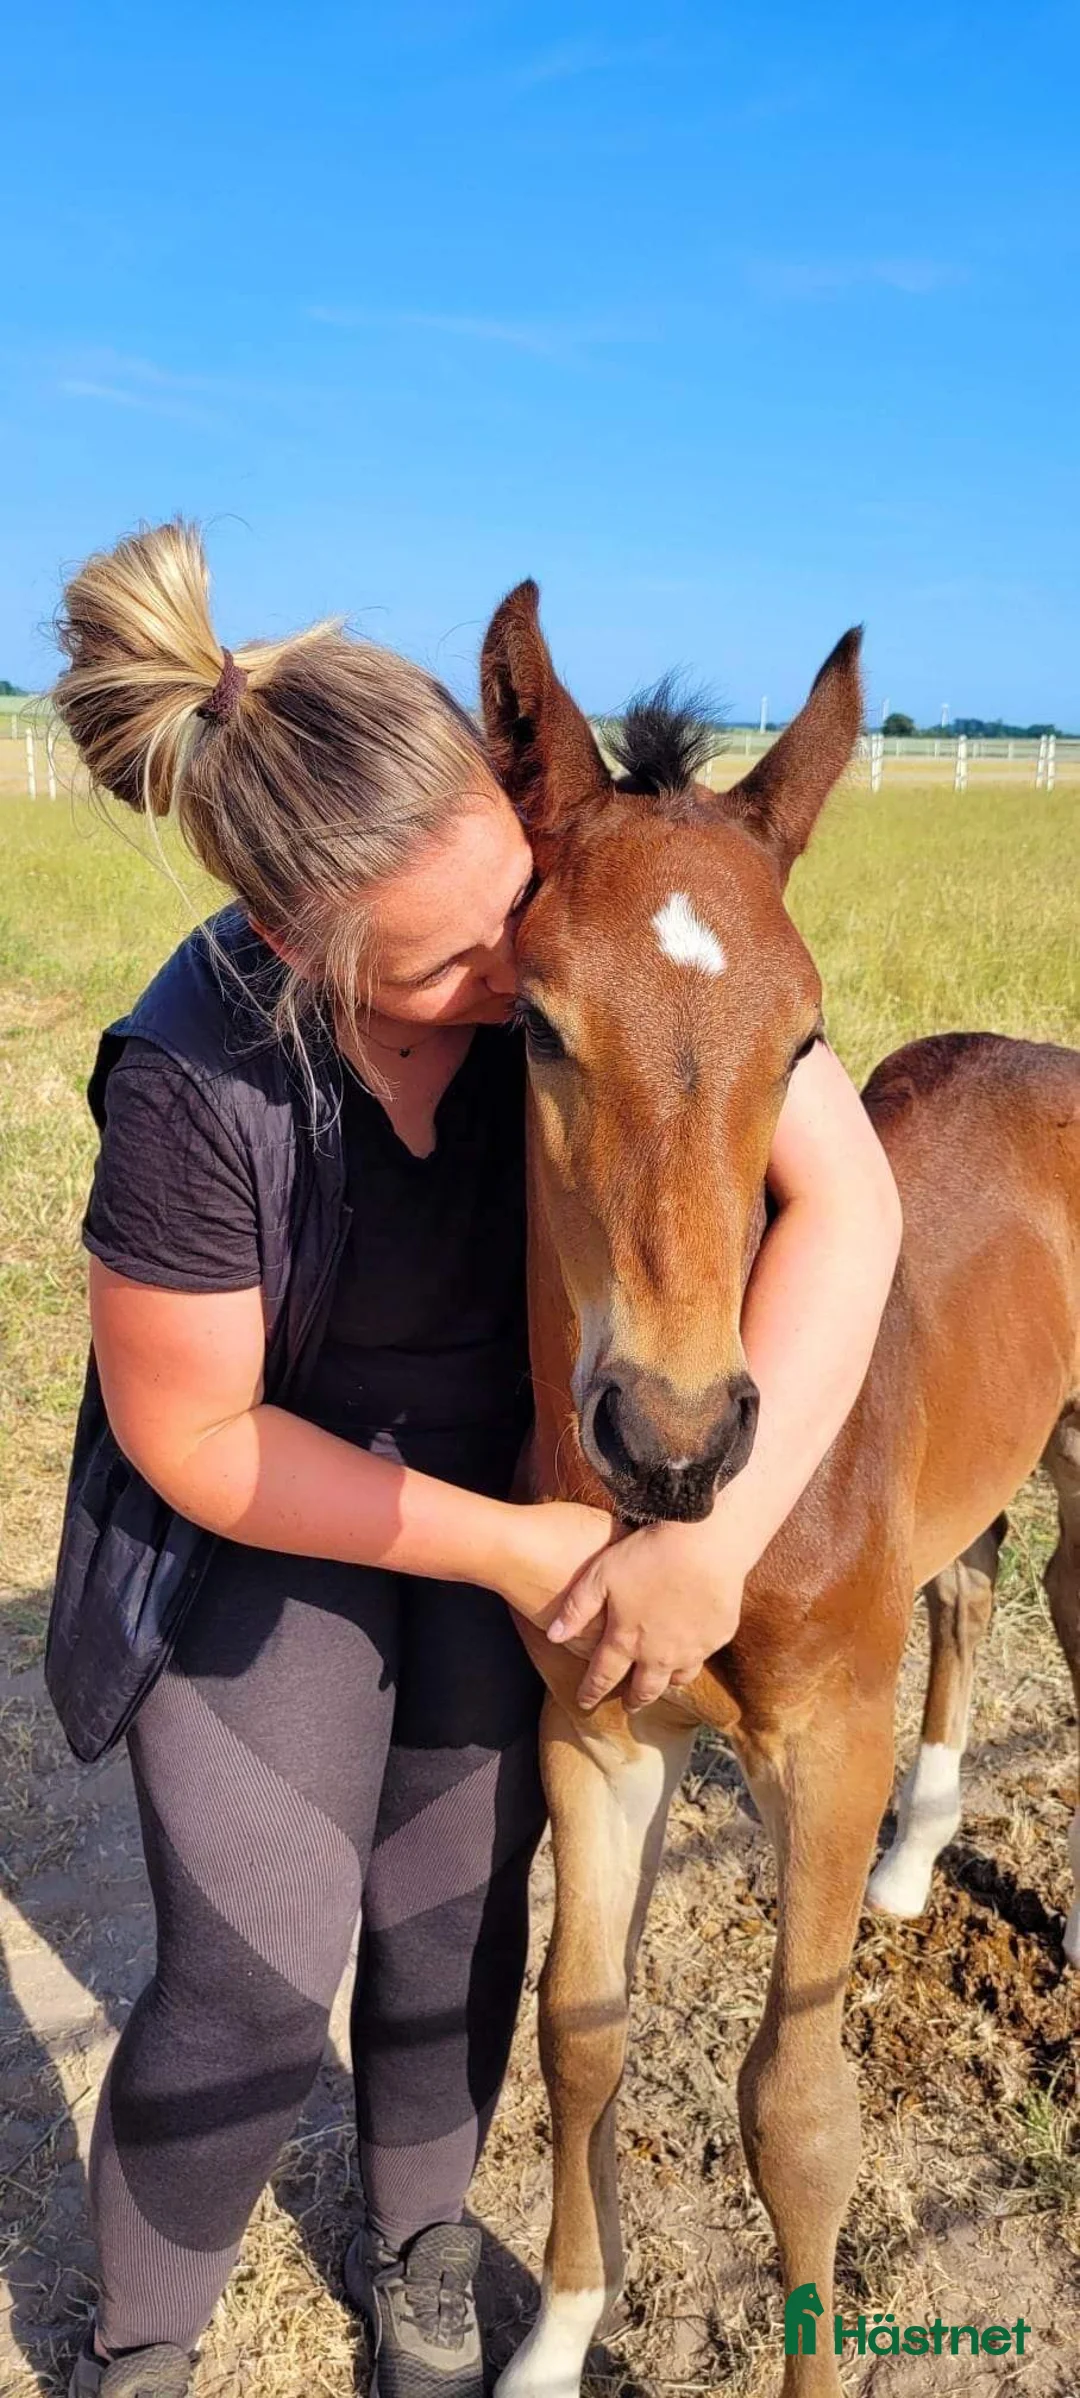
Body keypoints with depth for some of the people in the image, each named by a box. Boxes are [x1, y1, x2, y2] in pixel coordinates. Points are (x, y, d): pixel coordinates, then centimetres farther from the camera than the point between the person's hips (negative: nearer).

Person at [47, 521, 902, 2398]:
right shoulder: (197, 1084, -31)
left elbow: (846, 1198, -26)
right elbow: (190, 1435, -20)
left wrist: (722, 1531, -35)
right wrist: (513, 1551, -21)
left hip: (529, 1463, 3)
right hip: (269, 1511, -3)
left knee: (455, 1918, 14)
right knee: (255, 1978, -2)